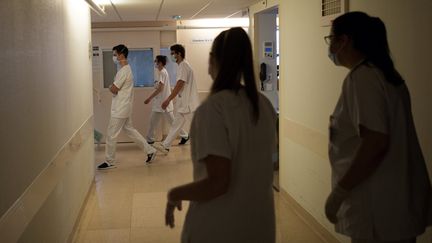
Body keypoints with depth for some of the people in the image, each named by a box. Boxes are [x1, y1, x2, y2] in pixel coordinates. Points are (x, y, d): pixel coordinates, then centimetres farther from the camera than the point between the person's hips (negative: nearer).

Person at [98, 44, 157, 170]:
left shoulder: (124, 71, -19)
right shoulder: (127, 69, 12)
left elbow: (113, 89, -20)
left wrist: (110, 87, 0)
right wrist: (113, 87, -2)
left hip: (120, 109, -10)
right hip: (124, 108, 10)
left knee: (111, 135, -1)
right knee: (130, 130, 18)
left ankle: (109, 162, 9)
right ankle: (150, 150, 21)